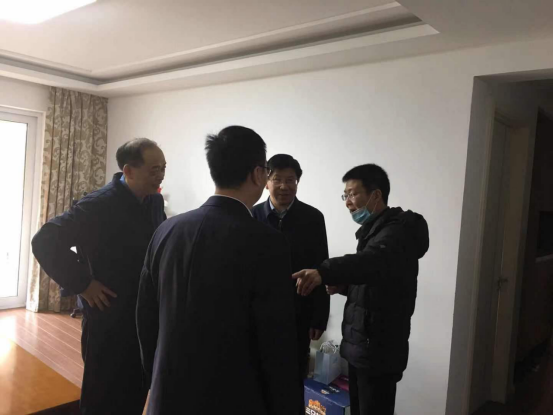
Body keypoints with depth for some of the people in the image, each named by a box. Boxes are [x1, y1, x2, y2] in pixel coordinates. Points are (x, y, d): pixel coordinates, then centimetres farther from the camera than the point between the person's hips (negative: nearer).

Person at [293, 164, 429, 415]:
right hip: (362, 344, 9)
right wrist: (344, 285, 1)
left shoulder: (397, 231, -17)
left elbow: (373, 261, -40)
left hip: (379, 349, -9)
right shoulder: (373, 231, 13)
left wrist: (324, 272, -55)